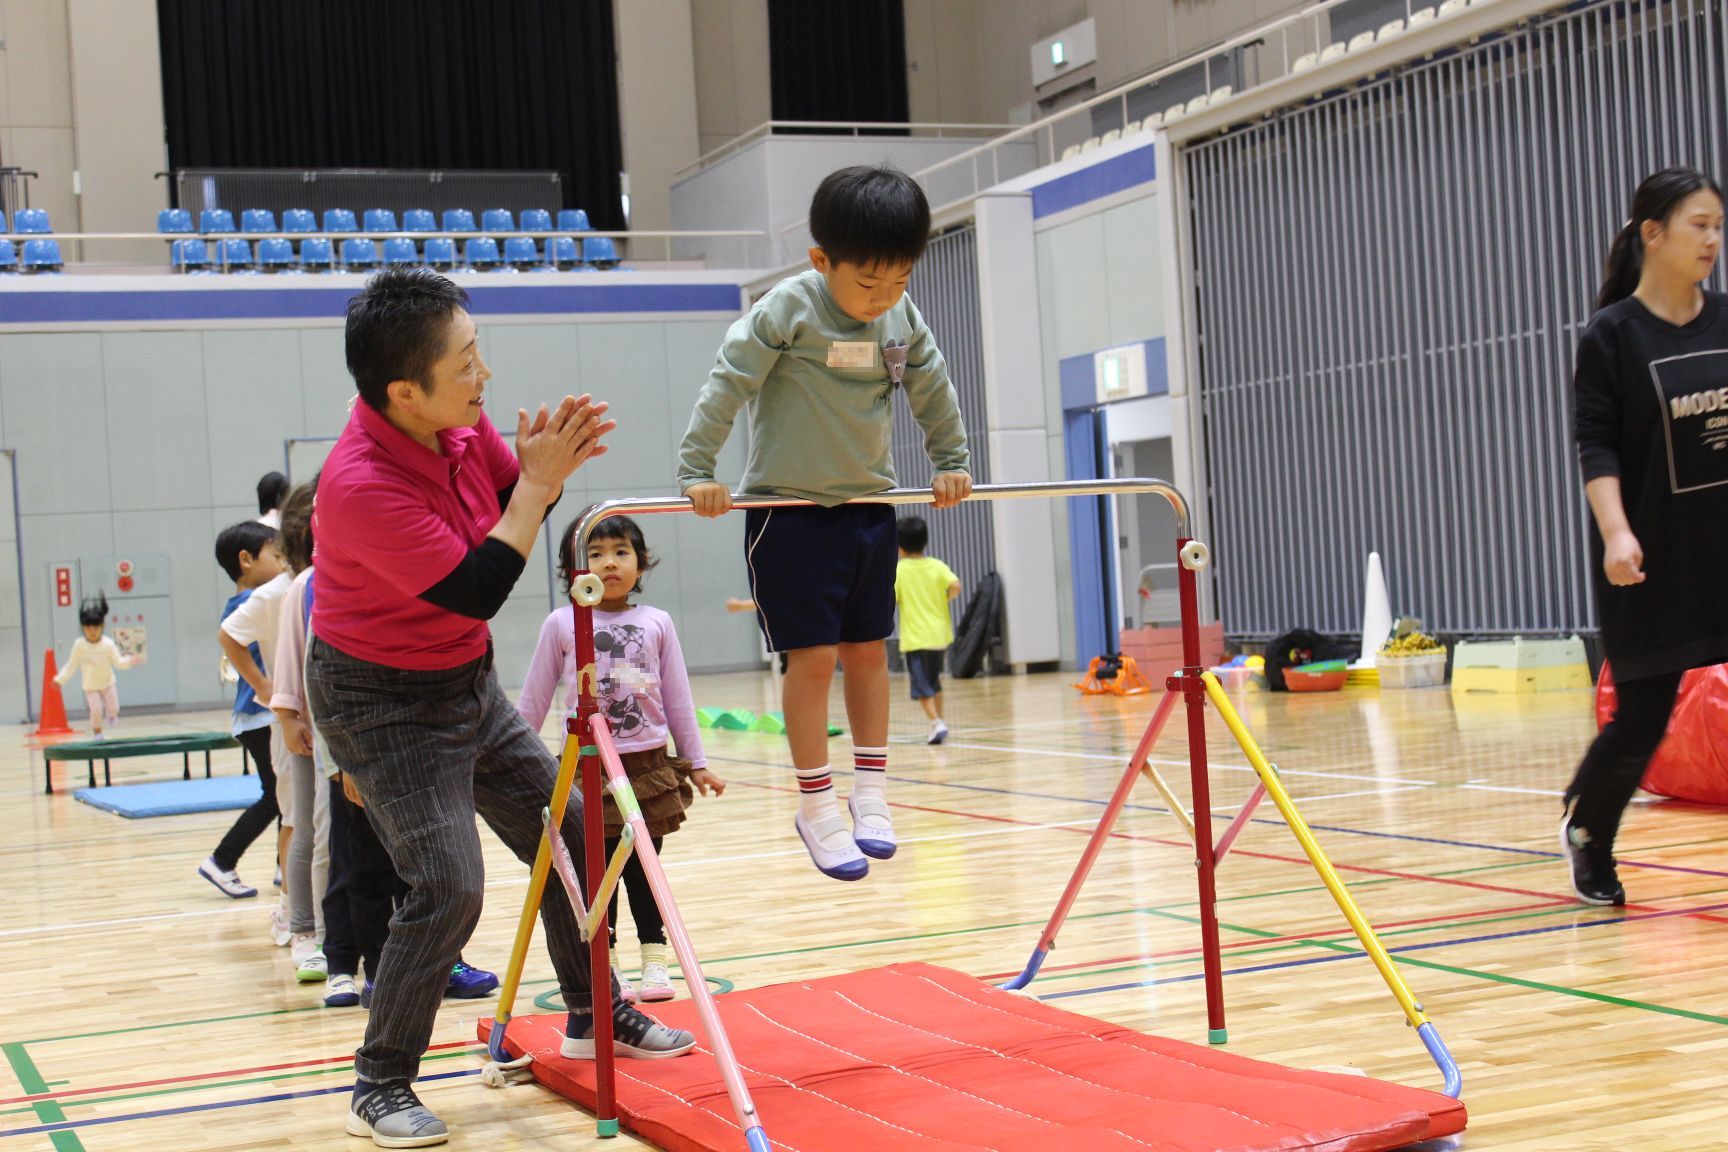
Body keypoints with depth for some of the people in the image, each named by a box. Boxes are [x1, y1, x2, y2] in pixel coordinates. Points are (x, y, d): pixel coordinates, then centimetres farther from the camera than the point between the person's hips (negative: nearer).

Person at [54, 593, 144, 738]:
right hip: (90, 686, -1)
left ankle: (111, 713, 46)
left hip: (107, 683, 1)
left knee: (114, 709, 6)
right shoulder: (79, 645, -15)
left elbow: (118, 662, -12)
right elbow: (71, 666, -8)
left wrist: (130, 661, -31)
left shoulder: (108, 644, -16)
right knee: (96, 710, -12)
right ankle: (97, 733, 14)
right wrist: (60, 679, -13)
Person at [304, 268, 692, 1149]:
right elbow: (477, 592, -29)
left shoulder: (460, 424, -9)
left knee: (570, 835, 14)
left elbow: (520, 502, 10)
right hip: (384, 703, -8)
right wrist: (538, 481, -25)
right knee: (447, 885, -17)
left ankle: (594, 1016, 34)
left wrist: (549, 464, -11)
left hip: (468, 685, 9)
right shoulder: (362, 484, -32)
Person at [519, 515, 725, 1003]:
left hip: (648, 764, 1)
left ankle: (655, 962, 18)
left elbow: (678, 699, 9)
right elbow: (533, 701, 5)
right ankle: (606, 967, 15)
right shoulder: (561, 625, -2)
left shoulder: (657, 624, 3)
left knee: (644, 870, 8)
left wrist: (696, 761, 10)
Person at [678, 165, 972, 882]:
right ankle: (816, 807, 4)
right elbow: (727, 385, -16)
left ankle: (870, 790, 20)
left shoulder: (903, 320, 1)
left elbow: (933, 392, 17)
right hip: (790, 508, -5)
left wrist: (951, 462, 22)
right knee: (813, 656, -6)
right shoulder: (788, 310, -15)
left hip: (868, 507, 5)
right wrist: (697, 472, -20)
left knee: (868, 650, 9)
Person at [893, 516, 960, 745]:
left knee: (922, 687, -3)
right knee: (934, 682, 21)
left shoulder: (898, 570, -6)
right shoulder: (937, 566, 1)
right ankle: (939, 722, 26)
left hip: (916, 638, -4)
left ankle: (936, 723, -20)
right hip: (940, 634, 4)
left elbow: (890, 600, -13)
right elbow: (955, 585, -14)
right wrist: (945, 598, 5)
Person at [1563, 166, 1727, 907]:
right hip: (1654, 562, -4)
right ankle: (1585, 827, 31)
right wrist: (1615, 531, -23)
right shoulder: (1612, 335, -6)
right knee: (1642, 719, 3)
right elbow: (1596, 446, -9)